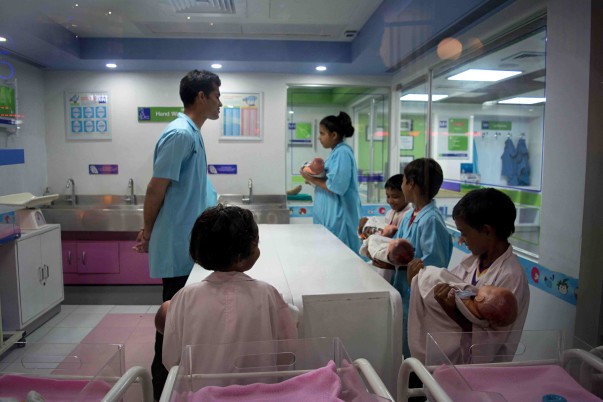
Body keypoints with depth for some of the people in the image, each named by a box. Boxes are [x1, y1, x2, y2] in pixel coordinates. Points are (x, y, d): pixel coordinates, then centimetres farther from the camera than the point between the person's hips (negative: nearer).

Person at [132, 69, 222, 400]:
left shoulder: (192, 133, 12)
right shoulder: (180, 134, -18)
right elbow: (156, 188, -17)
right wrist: (147, 231, -5)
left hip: (188, 242, 10)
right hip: (178, 244, -10)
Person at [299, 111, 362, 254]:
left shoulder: (342, 153, -16)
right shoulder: (336, 152, 14)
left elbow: (337, 187, -24)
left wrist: (313, 180, -13)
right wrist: (313, 177, 5)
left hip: (338, 217, -10)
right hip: (331, 215, 10)